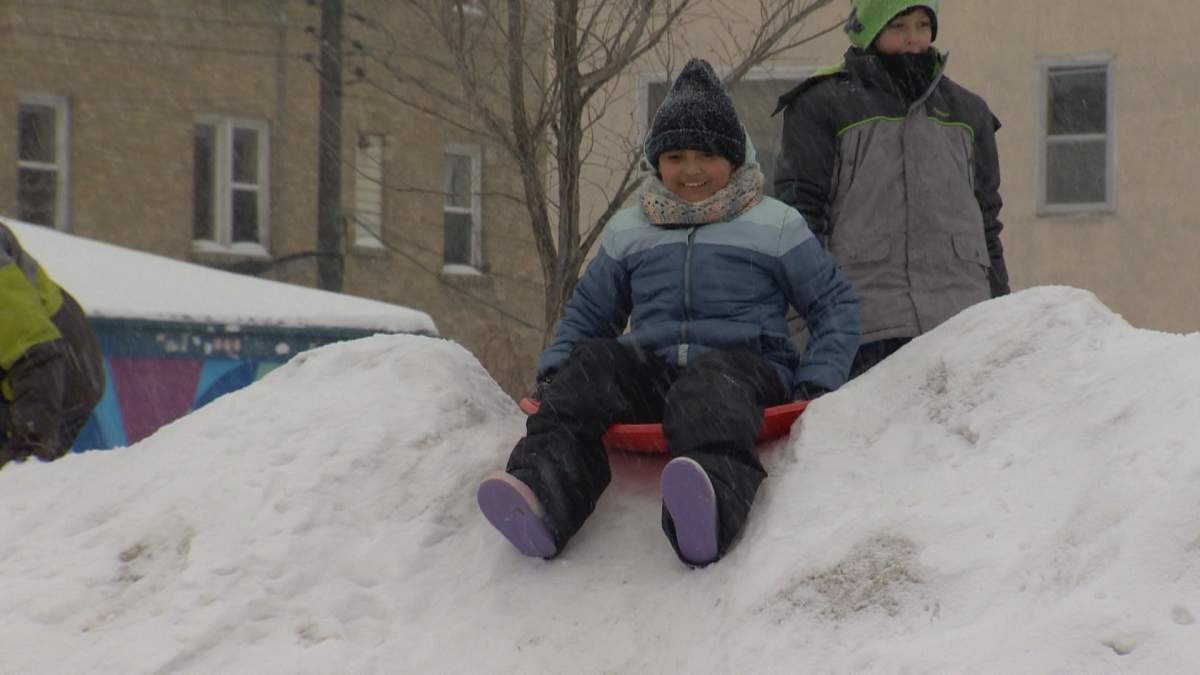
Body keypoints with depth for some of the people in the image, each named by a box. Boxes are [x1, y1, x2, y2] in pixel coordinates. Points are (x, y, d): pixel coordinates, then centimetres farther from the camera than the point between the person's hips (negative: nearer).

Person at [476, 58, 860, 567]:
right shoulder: (629, 231, 23)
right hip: (651, 369, 3)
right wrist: (552, 372, 12)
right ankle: (542, 497, -55)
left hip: (746, 365, -3)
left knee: (712, 380, -41)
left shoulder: (775, 226, 14)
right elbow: (588, 311, 31)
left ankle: (706, 517, -73)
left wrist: (817, 387, 0)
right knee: (592, 363, -30)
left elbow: (836, 305, 16)